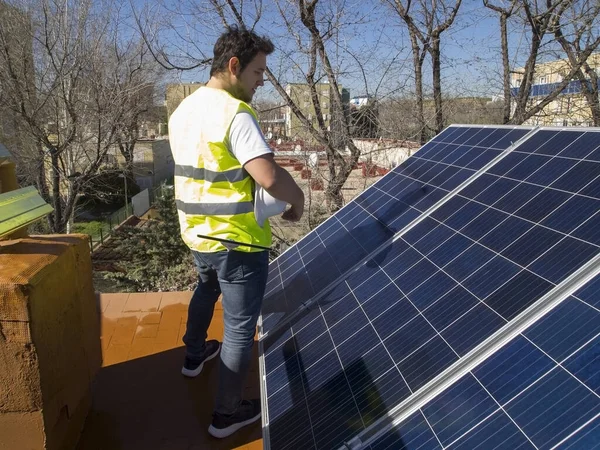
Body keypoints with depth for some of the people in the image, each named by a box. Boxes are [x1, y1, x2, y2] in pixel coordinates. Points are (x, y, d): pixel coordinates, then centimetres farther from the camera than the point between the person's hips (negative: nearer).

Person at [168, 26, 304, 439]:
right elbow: (269, 177, -31)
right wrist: (298, 199, -12)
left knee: (206, 291, 34)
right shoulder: (235, 113, -20)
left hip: (197, 231, 9)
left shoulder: (183, 110, 7)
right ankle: (228, 413, 19)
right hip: (237, 238, -9)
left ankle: (195, 355, 54)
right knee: (241, 325, 6)